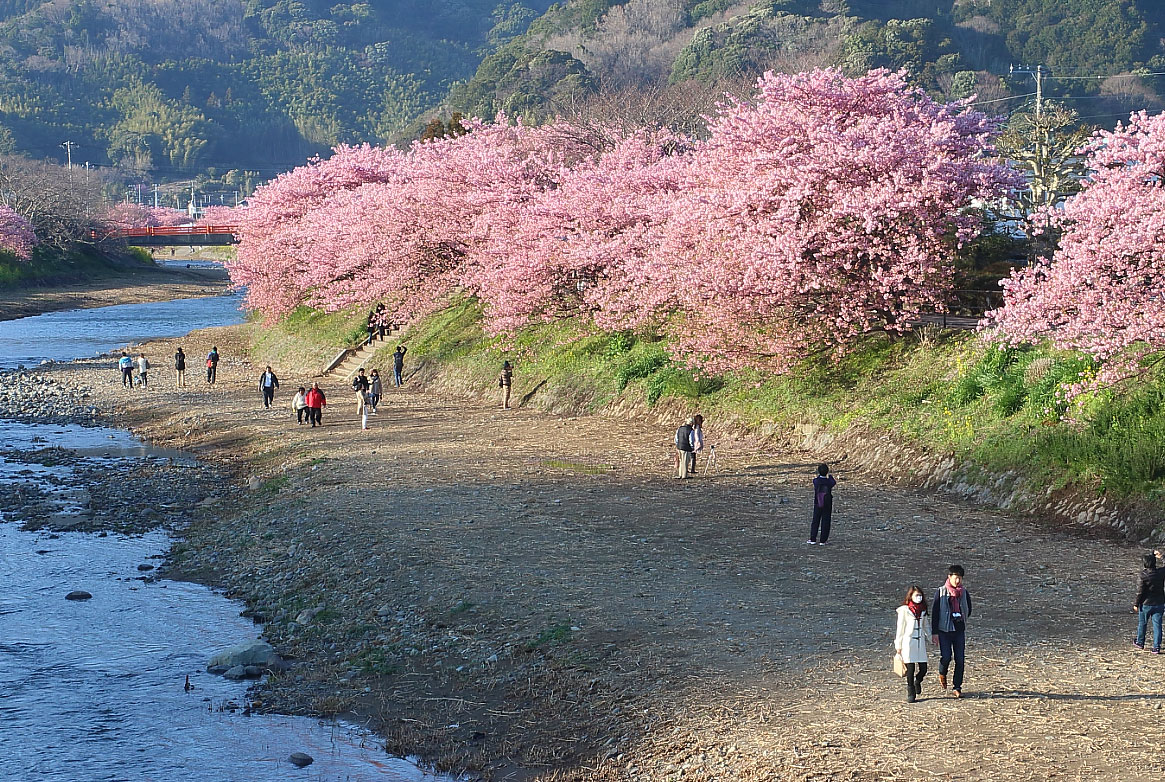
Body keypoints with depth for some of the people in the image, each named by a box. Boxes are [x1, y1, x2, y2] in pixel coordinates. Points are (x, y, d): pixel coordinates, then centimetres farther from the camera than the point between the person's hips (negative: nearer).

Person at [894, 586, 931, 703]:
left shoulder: (923, 610, 11)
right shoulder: (904, 610, -5)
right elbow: (900, 628, -3)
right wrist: (898, 646, -4)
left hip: (920, 642, 5)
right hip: (908, 642, -4)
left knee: (923, 669, 0)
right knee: (910, 669, -3)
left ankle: (917, 682, 32)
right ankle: (911, 693, 9)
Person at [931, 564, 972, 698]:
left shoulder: (964, 592, 6)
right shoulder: (941, 592, -3)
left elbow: (968, 610, 23)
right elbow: (935, 613, -3)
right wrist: (934, 633, -7)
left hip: (959, 630, 3)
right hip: (944, 630, -3)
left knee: (960, 659, -2)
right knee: (946, 656, -13)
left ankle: (957, 687, 7)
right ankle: (942, 674, 20)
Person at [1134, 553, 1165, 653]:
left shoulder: (1144, 574, -19)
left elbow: (1140, 591, -14)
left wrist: (1136, 603, -3)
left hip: (1146, 603, -3)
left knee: (1142, 623, 17)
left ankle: (1140, 643, 33)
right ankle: (1157, 647, 2)